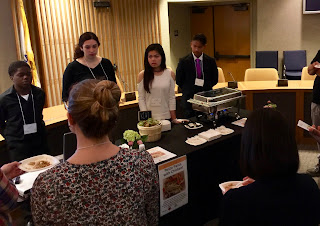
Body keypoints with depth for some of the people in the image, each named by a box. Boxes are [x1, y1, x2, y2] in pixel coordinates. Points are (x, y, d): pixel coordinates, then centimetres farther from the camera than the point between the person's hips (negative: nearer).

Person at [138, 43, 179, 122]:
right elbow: (141, 99, -1)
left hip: (166, 117, 1)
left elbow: (172, 98, 1)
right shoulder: (142, 75, -2)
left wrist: (174, 119, 0)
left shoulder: (170, 74, 0)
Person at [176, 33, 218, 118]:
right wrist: (187, 89, -2)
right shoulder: (183, 62, -2)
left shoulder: (210, 61, 3)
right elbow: (178, 80, 2)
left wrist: (204, 86, -4)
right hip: (189, 98, -1)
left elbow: (215, 80, 9)